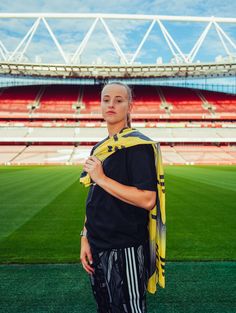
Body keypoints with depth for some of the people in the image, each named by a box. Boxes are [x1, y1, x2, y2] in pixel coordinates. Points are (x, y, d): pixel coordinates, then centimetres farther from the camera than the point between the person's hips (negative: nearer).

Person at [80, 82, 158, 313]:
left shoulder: (138, 145, -14)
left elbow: (147, 200, -24)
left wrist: (101, 178, -20)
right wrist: (85, 237, 8)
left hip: (125, 250, -7)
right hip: (97, 247, 8)